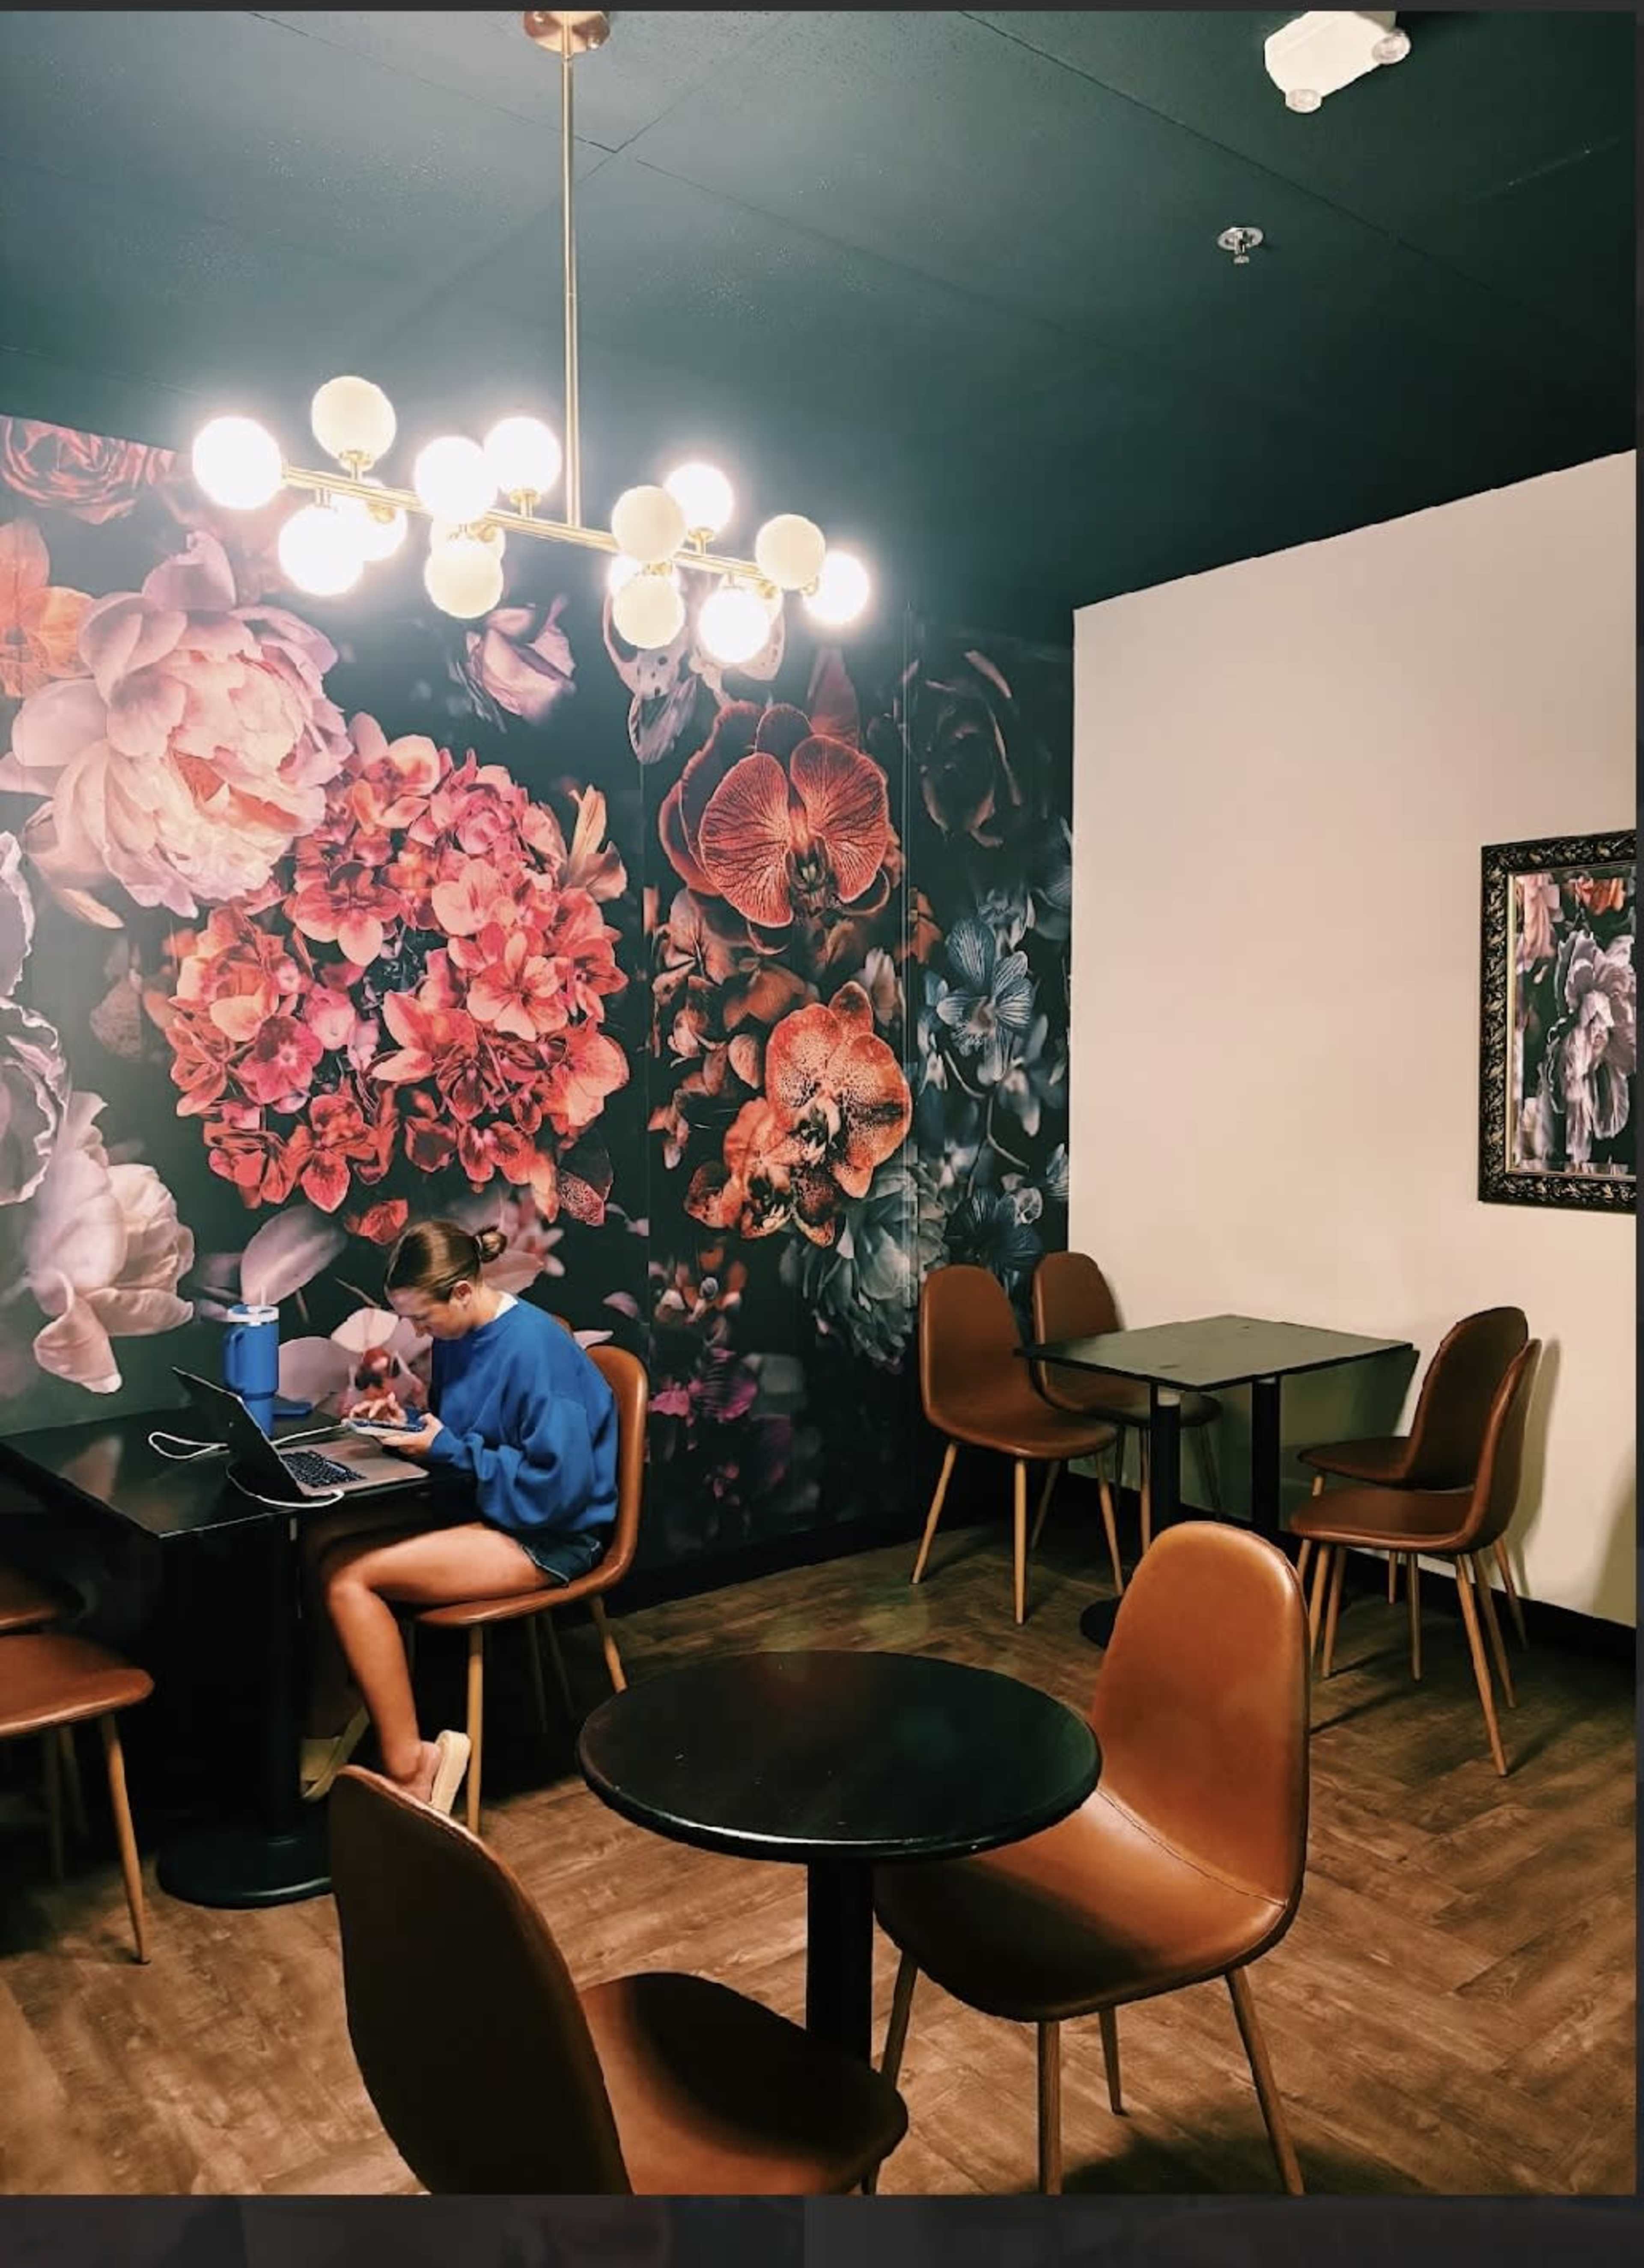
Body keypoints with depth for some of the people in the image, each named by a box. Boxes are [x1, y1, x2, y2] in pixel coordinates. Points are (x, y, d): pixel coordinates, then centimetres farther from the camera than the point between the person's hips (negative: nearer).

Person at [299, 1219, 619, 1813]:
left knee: (349, 1578, -19)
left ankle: (409, 1770, -10)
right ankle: (332, 1725, 8)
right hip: (473, 1506, 9)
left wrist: (449, 1451, -20)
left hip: (545, 1535, -9)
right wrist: (410, 1424, -3)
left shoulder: (534, 1349, -23)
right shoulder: (459, 1336, 3)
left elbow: (558, 1486, -25)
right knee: (325, 1545, -6)